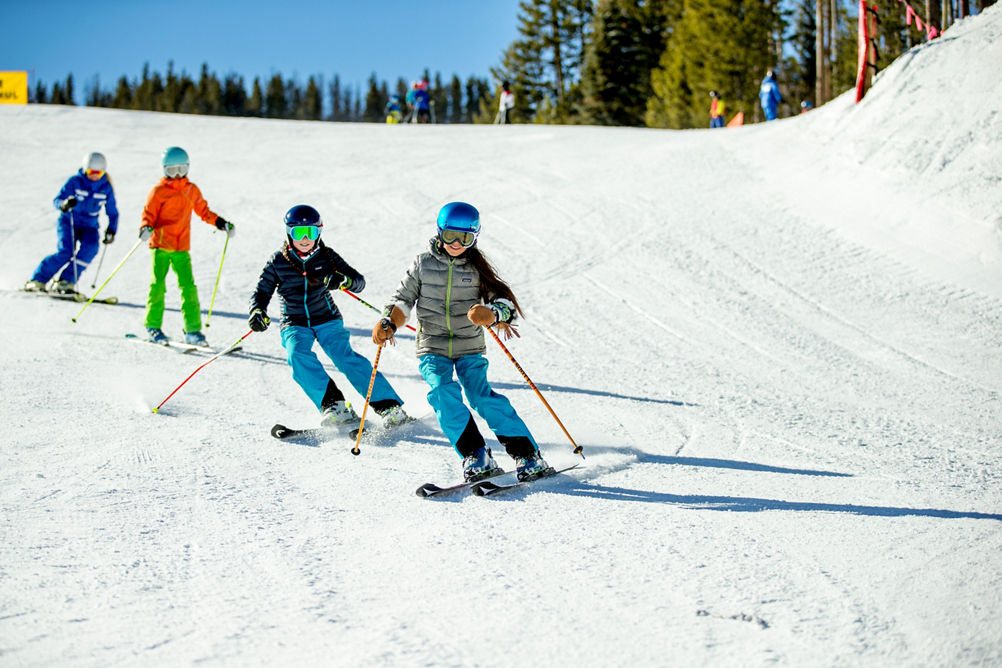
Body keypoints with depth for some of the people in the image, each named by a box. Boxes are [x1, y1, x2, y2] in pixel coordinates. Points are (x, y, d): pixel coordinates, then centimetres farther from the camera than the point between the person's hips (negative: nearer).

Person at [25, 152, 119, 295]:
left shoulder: (106, 188, -2)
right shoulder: (74, 182, -10)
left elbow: (112, 212, 8)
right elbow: (57, 200, -13)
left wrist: (111, 231, -5)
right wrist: (64, 205, -36)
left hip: (90, 226, 3)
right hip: (68, 222, -3)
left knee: (90, 248, -27)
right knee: (65, 252, -23)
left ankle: (65, 282, -25)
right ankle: (38, 281, -11)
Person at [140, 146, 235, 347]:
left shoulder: (192, 190, 12)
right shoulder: (158, 191, -2)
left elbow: (203, 211, 21)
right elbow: (149, 214, -4)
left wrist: (221, 223, 11)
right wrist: (146, 228, -24)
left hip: (182, 247, 3)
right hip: (160, 244, -3)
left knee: (188, 287, -2)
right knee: (158, 285, -5)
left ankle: (192, 330, 1)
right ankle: (153, 326, 7)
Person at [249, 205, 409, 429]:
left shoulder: (326, 256, -1)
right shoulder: (277, 262, -1)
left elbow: (359, 281, -3)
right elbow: (262, 292, 5)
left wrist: (344, 280, -26)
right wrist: (258, 311, -17)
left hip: (327, 320, -1)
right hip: (295, 325, 1)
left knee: (345, 356, -22)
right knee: (298, 355, -30)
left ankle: (388, 406, -23)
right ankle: (333, 404, -30)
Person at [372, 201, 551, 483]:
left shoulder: (477, 269, 2)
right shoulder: (423, 265, 4)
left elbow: (505, 302, -3)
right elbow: (403, 301, 11)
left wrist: (492, 314, -26)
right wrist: (388, 324, -9)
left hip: (469, 349, -1)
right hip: (432, 349, 1)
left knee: (482, 396, -18)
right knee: (443, 394, -24)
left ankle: (529, 456, -11)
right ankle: (476, 456, -17)